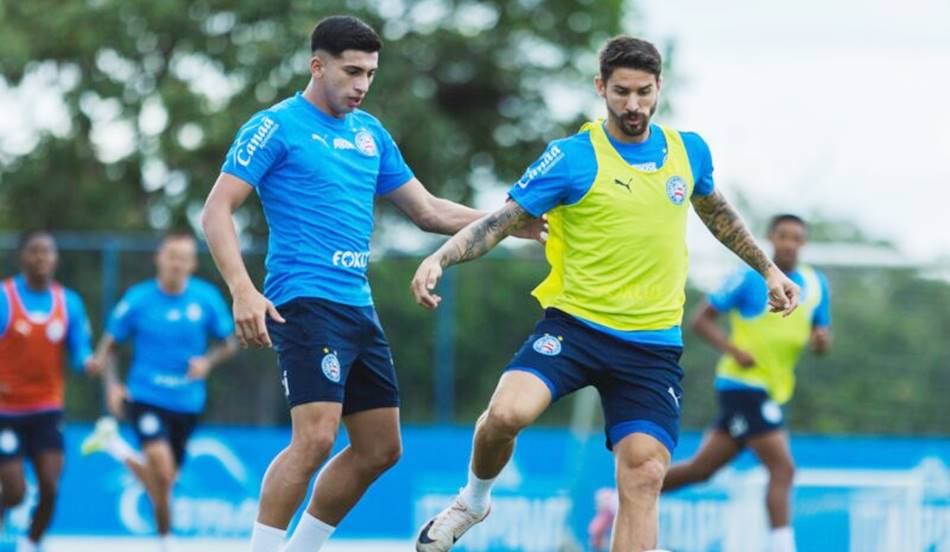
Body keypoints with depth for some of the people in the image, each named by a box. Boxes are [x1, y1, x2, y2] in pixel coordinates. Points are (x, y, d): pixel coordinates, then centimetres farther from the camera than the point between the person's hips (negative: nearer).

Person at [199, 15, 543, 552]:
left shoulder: (370, 133, 15)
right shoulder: (277, 127, -5)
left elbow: (428, 210, 21)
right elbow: (217, 211, -8)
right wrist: (243, 291, -21)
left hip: (358, 307, 8)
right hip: (305, 301, -8)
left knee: (380, 449, 7)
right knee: (316, 436, -22)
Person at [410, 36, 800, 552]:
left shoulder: (689, 151, 7)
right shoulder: (574, 157, -7)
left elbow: (715, 211, 29)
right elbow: (501, 220, -9)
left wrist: (767, 268, 33)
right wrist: (439, 259, -25)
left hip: (652, 344, 3)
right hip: (573, 325, -3)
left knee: (644, 476, -10)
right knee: (507, 412, -27)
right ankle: (474, 499, 6)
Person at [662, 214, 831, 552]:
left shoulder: (816, 284, 9)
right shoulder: (750, 279, -8)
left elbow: (822, 341, 15)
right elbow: (701, 320, -6)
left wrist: (821, 339, -10)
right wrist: (734, 351, -21)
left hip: (771, 392, 7)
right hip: (742, 384, -7)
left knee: (701, 469, 14)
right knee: (783, 468, -18)